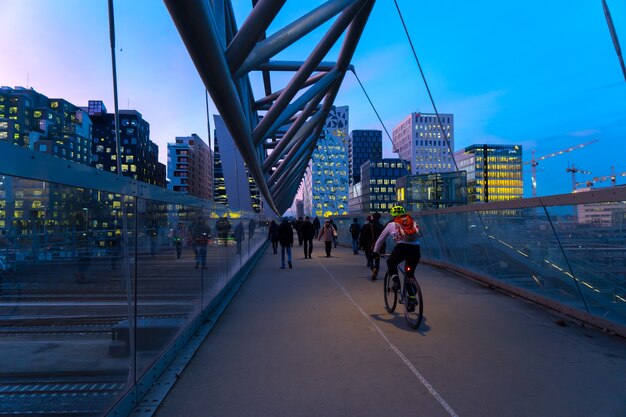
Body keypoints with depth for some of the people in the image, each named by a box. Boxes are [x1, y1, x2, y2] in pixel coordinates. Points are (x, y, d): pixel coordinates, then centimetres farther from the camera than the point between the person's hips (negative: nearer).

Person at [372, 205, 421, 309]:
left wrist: (375, 252, 41)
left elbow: (380, 239, 28)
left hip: (402, 247, -3)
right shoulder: (413, 222, 26)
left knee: (391, 263, 26)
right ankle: (412, 298, 15)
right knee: (410, 274, 19)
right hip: (415, 248, 3)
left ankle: (396, 281, 3)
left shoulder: (391, 224, 19)